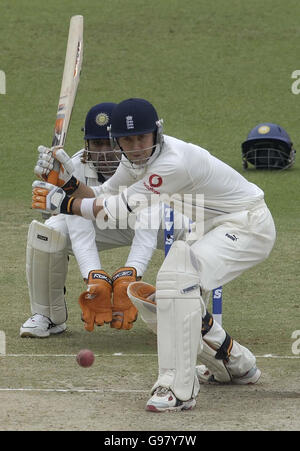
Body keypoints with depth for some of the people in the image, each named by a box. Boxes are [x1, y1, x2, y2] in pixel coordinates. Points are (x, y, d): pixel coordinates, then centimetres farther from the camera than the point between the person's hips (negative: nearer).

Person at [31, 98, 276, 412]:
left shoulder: (173, 162, -31)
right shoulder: (137, 158, -2)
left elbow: (121, 210, -27)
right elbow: (103, 196, 7)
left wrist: (64, 204, -21)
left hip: (249, 225, -11)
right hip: (215, 228, 11)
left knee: (180, 275, -30)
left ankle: (178, 389, -32)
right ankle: (238, 365, 31)